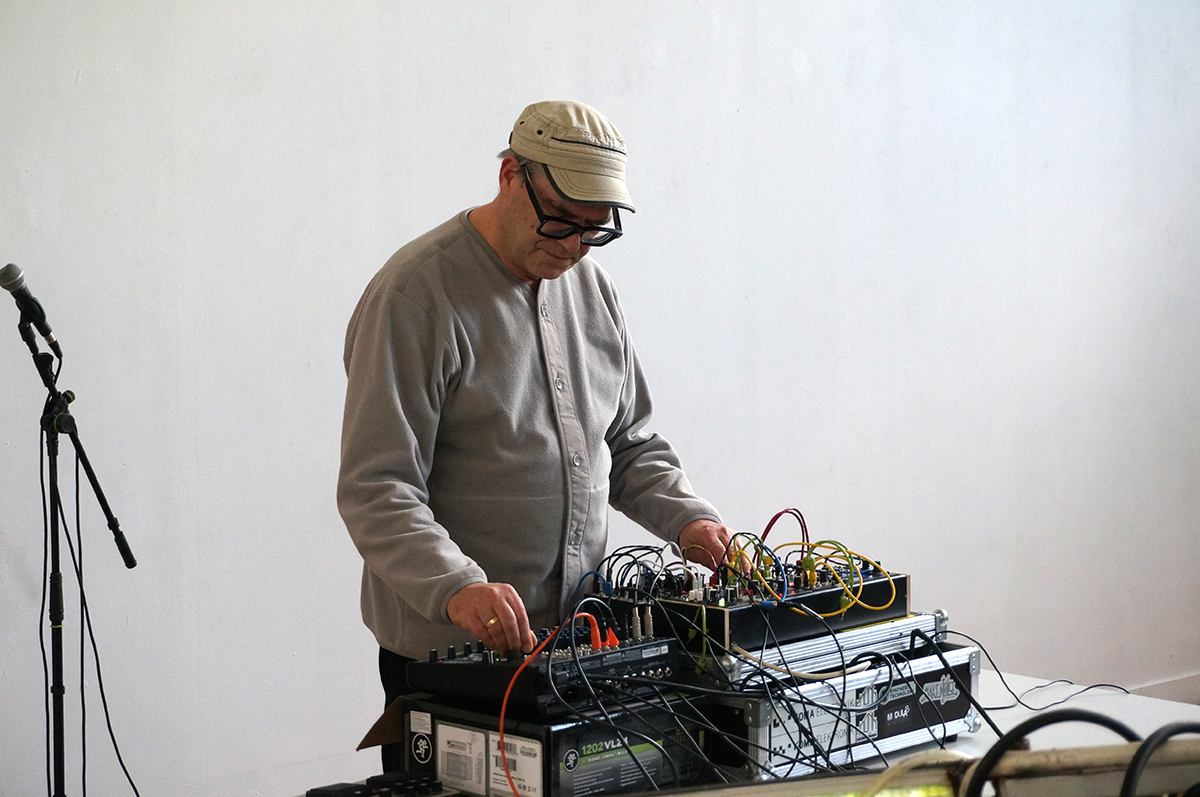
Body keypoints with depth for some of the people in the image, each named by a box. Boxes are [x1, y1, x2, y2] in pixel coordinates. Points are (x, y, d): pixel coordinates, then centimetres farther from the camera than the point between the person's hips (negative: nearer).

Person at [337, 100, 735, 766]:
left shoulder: (588, 285, 9)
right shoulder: (416, 294, -14)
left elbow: (628, 444, 18)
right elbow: (376, 490, -21)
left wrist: (686, 518, -1)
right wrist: (456, 588, -36)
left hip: (577, 637, 7)